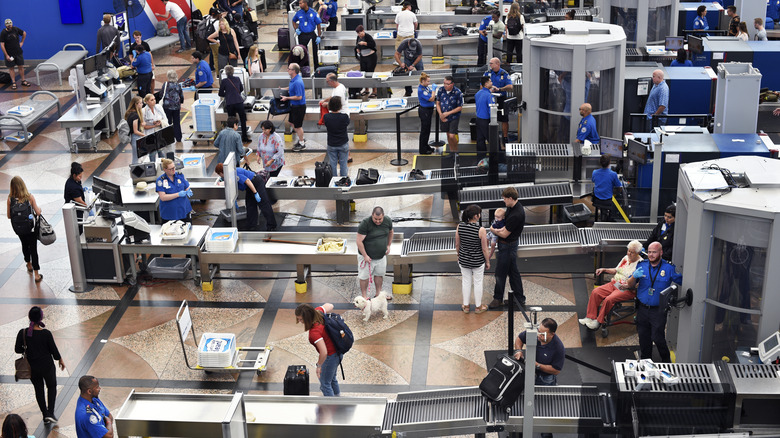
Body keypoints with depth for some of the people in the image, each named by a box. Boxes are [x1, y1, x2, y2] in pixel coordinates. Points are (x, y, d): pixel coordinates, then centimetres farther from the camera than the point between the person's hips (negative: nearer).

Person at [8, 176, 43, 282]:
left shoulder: (10, 198, -13)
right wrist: (39, 208, 10)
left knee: (25, 245, 27)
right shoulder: (30, 197, -17)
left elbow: (9, 216, -6)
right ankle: (36, 275, 8)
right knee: (33, 248, 7)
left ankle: (29, 265, 49)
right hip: (31, 228, -2)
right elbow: (38, 213, -13)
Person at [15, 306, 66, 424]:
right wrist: (60, 360, 7)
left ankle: (45, 415, 27)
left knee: (39, 390, 20)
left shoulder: (22, 333, -14)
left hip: (32, 368, 2)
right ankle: (50, 413, 10)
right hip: (47, 366, -2)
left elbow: (17, 349, -6)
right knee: (52, 387, 20)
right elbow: (53, 349, -11)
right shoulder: (46, 333, -21)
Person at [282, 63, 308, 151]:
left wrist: (287, 98, -19)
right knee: (292, 122, 21)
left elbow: (299, 97, -28)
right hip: (294, 105, 10)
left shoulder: (297, 82, -29)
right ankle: (301, 139, 36)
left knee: (298, 126, 4)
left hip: (299, 106, -10)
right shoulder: (293, 79, 3)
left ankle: (302, 144, 21)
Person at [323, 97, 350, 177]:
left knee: (332, 164, 14)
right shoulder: (345, 117, -21)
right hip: (343, 144, -1)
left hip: (331, 145, 1)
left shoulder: (326, 117, -17)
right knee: (343, 163, 13)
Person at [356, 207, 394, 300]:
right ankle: (364, 296, 19)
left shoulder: (388, 221, -7)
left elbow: (390, 232, 16)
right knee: (365, 276, 4)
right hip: (367, 256, -5)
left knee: (379, 274, 17)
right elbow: (359, 241, -21)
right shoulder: (365, 223, -24)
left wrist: (388, 245, 11)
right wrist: (365, 256, -19)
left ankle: (378, 293, 35)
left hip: (381, 255, 5)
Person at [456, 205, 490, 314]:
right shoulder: (481, 230, -24)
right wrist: (487, 261, 1)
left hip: (463, 259, 3)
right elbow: (484, 249, -15)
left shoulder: (459, 227, -13)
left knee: (466, 282, 20)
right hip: (478, 261, -3)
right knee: (478, 283, 15)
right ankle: (478, 307, 31)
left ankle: (466, 306, 33)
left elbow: (457, 245, -1)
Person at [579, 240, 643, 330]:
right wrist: (604, 270, 12)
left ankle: (599, 321, -15)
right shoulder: (626, 258, 12)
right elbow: (616, 270, 24)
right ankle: (590, 317, -8)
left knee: (609, 299, -30)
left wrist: (628, 285, -28)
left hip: (628, 290, -8)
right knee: (595, 292, -11)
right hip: (614, 284, 8)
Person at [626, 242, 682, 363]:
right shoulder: (641, 265, 2)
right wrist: (634, 277, -18)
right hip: (642, 309, 4)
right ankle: (645, 361, 31)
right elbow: (630, 286, 4)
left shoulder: (669, 268, -7)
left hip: (658, 310, -3)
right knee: (643, 337, 12)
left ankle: (666, 361, 16)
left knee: (657, 337, -7)